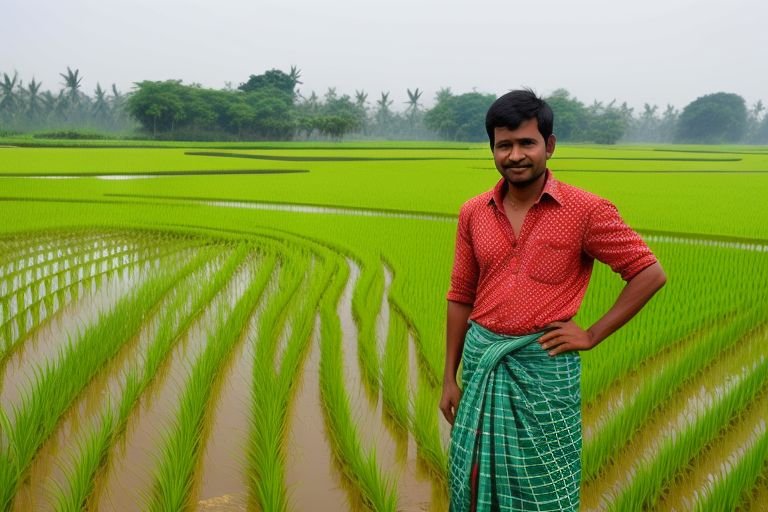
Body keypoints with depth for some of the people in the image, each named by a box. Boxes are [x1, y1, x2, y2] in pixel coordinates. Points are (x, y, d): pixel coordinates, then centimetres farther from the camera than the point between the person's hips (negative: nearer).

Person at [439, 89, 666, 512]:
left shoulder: (586, 212, -9)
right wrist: (450, 378, 9)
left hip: (544, 365, -3)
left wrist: (592, 335, -7)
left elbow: (650, 274, -4)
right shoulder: (473, 214, 3)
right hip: (482, 360, 4)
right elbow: (461, 297, 8)